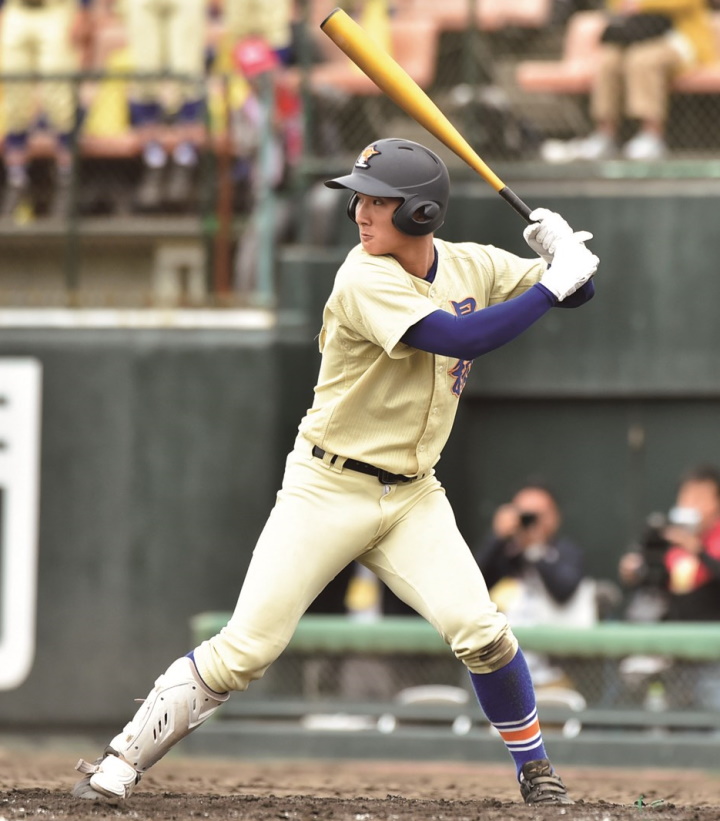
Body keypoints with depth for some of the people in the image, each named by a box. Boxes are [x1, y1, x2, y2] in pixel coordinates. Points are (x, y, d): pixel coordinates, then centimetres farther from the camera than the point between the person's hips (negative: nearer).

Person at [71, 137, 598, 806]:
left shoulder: (473, 267, 0)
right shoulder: (365, 282, -19)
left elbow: (576, 291, 9)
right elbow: (458, 337, -30)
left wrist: (563, 250, -13)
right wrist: (551, 285, -26)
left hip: (411, 497, 4)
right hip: (327, 492, -4)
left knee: (481, 633, -13)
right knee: (245, 648, -9)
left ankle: (533, 767, 7)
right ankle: (124, 760, 4)